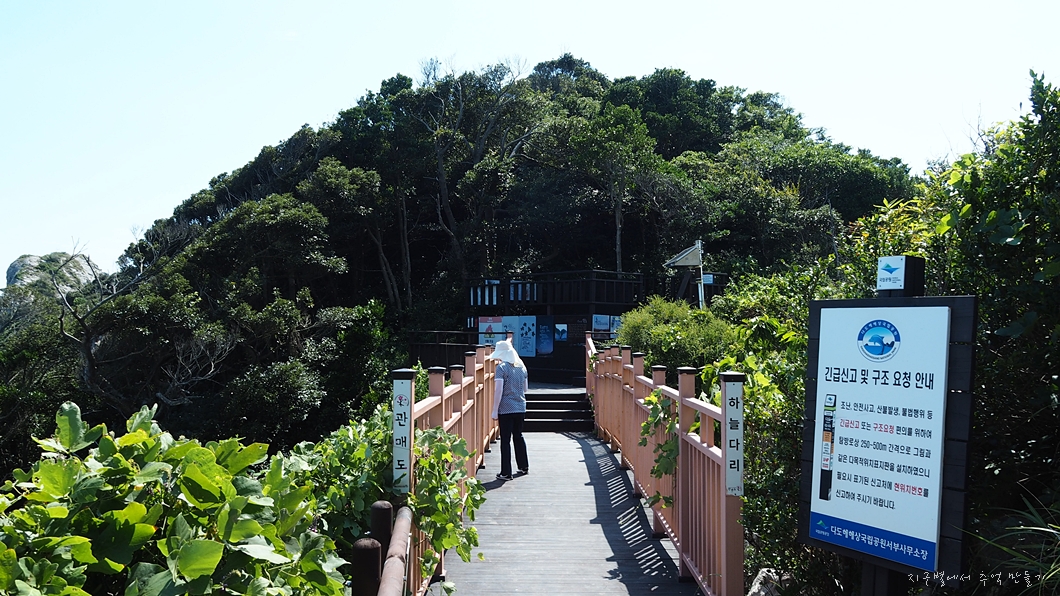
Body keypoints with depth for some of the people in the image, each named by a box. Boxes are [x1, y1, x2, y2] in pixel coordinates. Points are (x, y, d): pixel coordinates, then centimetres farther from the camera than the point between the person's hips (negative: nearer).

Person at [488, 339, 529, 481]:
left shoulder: (501, 368, -12)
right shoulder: (521, 366, 7)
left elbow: (498, 390, -16)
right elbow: (526, 388, 15)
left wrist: (495, 411, -11)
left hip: (506, 409, -6)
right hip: (520, 408, 6)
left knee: (505, 440, 1)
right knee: (518, 436, 20)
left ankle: (506, 473, 5)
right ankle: (524, 466, 30)